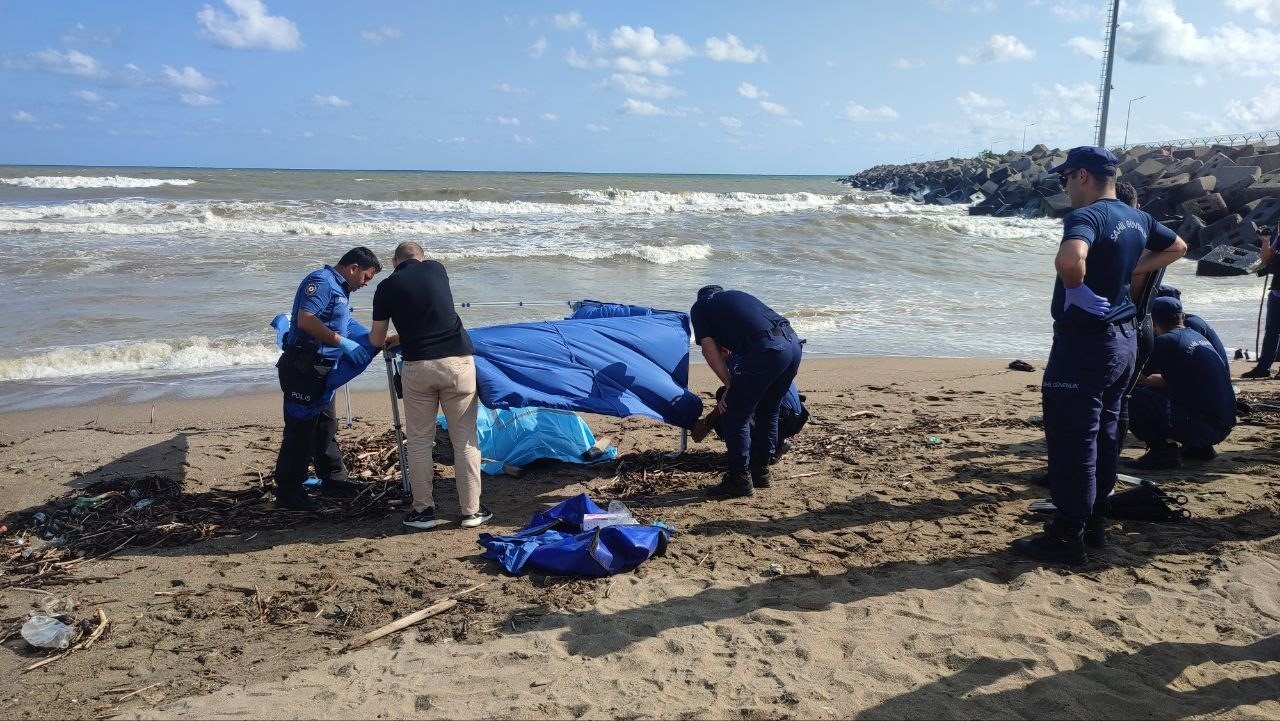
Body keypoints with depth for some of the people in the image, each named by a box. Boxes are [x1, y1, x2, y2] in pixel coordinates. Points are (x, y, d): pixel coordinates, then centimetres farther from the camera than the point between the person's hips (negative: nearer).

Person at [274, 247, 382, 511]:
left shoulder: (340, 290, 18)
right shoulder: (321, 281, -14)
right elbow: (305, 320, -26)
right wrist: (342, 342, -23)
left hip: (320, 370, 11)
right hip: (302, 368, -11)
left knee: (326, 426, 19)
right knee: (300, 430, -6)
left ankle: (333, 479, 32)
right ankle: (288, 494, 1)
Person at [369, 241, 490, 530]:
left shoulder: (386, 287, 6)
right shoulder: (436, 269, 11)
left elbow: (376, 340, 14)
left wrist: (389, 339, 37)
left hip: (418, 367, -1)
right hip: (458, 361, 1)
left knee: (419, 441, 12)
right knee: (465, 439, 7)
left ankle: (423, 510, 17)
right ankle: (471, 510, 12)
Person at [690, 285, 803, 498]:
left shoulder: (700, 307, 17)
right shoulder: (737, 295, 35)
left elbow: (709, 348, 5)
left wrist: (730, 386, 6)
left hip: (766, 350, -7)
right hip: (793, 343, 7)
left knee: (734, 417, 5)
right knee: (768, 413, 23)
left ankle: (740, 480, 11)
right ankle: (761, 472, 32)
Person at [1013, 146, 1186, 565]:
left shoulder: (1087, 216, -18)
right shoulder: (1137, 219, 10)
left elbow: (1070, 261, -39)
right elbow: (1177, 248, 29)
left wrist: (1076, 288, -18)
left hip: (1085, 343, -9)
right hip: (1122, 339, 10)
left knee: (1071, 440, -3)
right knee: (1103, 434, 17)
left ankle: (1067, 538, 2)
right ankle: (1094, 522, 28)